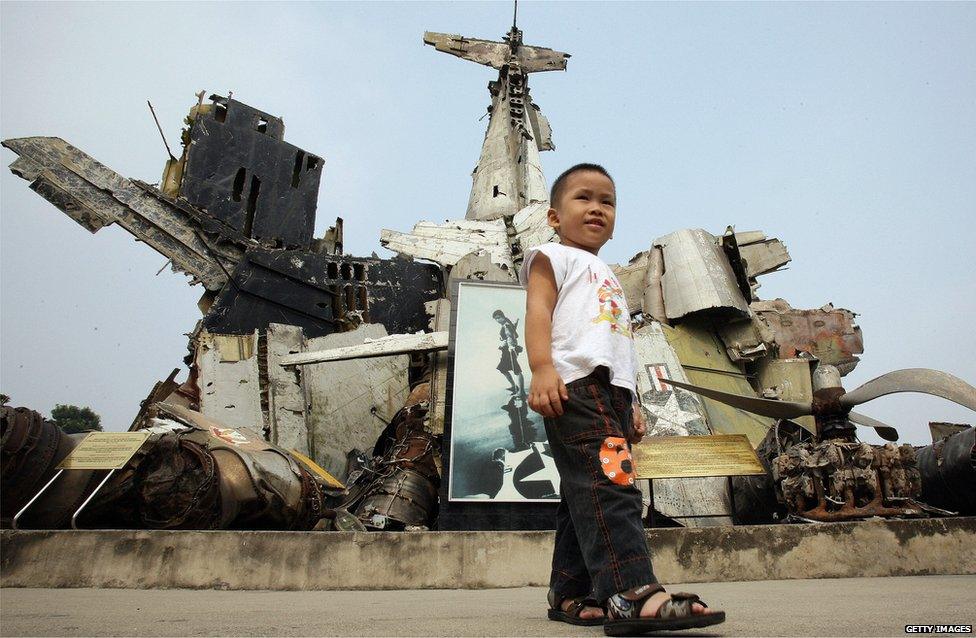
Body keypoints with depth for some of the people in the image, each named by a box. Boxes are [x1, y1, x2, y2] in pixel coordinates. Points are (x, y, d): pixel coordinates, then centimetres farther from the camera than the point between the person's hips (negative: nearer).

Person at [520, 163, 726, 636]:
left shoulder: (607, 278, 37)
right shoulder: (553, 256, 11)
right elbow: (538, 310, -6)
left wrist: (632, 404, 27)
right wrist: (542, 369, -22)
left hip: (613, 389, 9)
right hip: (575, 383, -9)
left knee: (585, 497, 7)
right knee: (610, 482, -23)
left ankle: (569, 595, 12)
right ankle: (632, 592, -30)